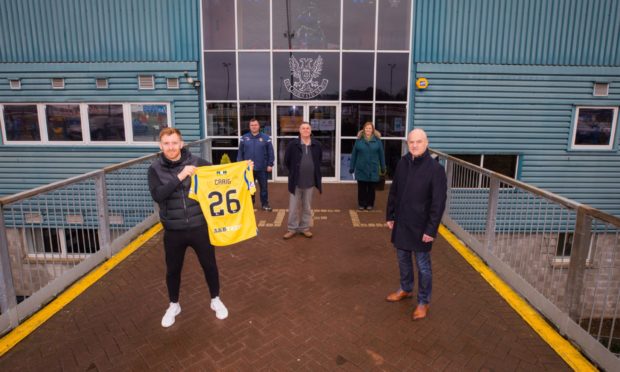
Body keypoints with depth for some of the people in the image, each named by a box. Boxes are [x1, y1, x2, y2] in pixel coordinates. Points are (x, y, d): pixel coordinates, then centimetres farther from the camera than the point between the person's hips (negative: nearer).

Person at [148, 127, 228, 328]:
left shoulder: (197, 163, -6)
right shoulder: (155, 169, -5)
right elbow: (157, 195, -19)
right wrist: (179, 177, -27)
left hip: (200, 227, 0)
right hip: (173, 230, 1)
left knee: (209, 265, 15)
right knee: (173, 270, 17)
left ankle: (215, 300, 39)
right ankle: (174, 305, 43)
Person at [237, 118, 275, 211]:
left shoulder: (265, 138, -2)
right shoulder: (244, 138, 2)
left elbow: (270, 152, -1)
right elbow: (240, 153, 4)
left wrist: (270, 164, -6)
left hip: (262, 168, -1)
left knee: (263, 187, 8)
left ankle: (265, 204, 21)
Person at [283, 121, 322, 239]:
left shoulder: (316, 145, 0)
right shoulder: (293, 144, -7)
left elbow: (319, 160, 16)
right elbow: (286, 161, 3)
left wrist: (314, 172, 11)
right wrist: (294, 172, 6)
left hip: (310, 182, 2)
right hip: (295, 181, -2)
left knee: (307, 207, 13)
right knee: (293, 207, 6)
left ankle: (304, 228, 26)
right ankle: (292, 229, 19)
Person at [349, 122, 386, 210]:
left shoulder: (377, 140, 0)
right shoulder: (359, 140, 1)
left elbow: (381, 155, 3)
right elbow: (354, 154, 3)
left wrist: (383, 168, 4)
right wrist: (352, 167, 2)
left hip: (373, 169, 0)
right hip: (361, 169, 0)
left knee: (371, 188, 10)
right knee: (361, 187, 8)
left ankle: (370, 204, 23)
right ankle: (361, 204, 20)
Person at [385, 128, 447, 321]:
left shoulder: (435, 169, -16)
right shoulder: (402, 163, 0)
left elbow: (439, 202, -15)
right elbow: (393, 192, 8)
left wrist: (431, 229, -16)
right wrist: (390, 215, 10)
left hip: (421, 225, -5)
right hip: (401, 222, 6)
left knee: (423, 265, 8)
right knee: (403, 258, 20)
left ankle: (423, 302, 26)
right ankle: (405, 289, 43)